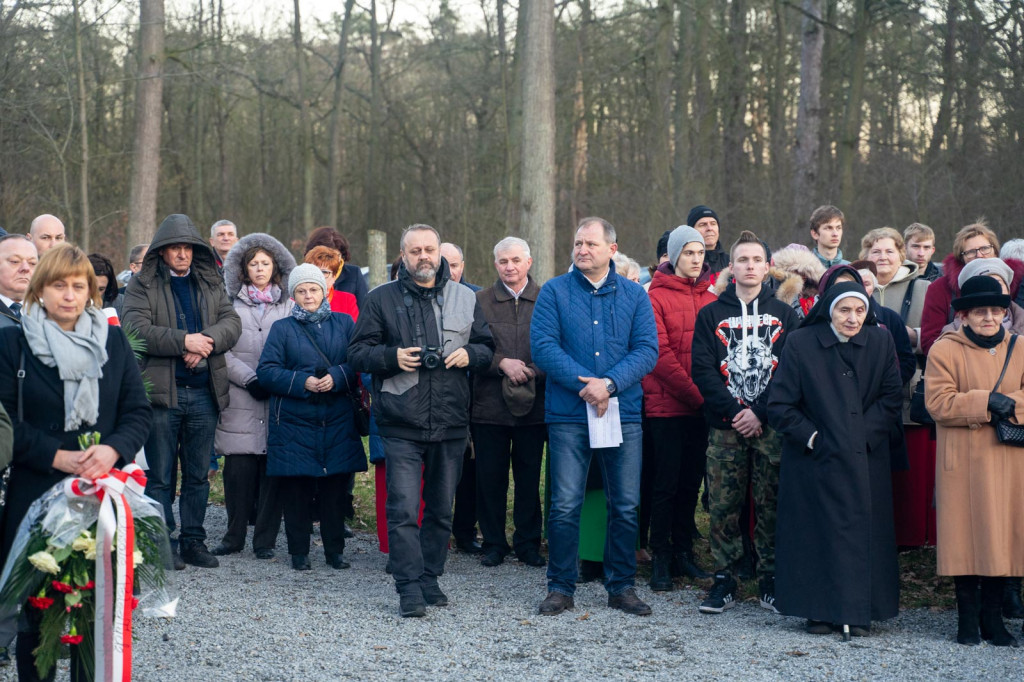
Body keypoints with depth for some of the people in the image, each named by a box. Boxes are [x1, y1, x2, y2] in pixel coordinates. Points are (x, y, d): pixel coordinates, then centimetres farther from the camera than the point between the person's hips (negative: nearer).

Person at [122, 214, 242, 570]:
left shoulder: (211, 283, 13)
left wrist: (206, 341, -17)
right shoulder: (142, 285, 0)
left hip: (204, 392, 4)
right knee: (160, 475, 1)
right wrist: (184, 341, -21)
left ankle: (194, 541, 18)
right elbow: (136, 328, -14)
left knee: (198, 474, 10)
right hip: (162, 392, -4)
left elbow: (232, 321, 2)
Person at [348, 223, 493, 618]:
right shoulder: (381, 299, 3)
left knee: (441, 508, 11)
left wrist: (469, 354, -7)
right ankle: (410, 589, -6)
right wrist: (392, 357, -15)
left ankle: (430, 578, 23)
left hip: (451, 424, 3)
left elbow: (488, 348, 15)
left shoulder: (464, 298, 10)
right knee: (404, 509, -9)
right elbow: (357, 353, 3)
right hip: (401, 425, -3)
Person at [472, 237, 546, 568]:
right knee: (490, 477, 5)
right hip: (490, 404, 0)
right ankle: (493, 543, 17)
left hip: (533, 404, 0)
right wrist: (502, 363, -14)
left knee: (529, 478, 6)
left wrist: (532, 371, -13)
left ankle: (528, 543, 19)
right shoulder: (479, 301, 5)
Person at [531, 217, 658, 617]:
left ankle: (622, 587, 18)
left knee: (626, 506, 6)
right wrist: (584, 384, -17)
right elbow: (543, 346, -6)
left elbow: (647, 350, -1)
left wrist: (609, 383, -16)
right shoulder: (554, 292, 4)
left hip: (623, 414, 2)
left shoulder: (634, 295, 8)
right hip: (569, 414, -2)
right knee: (565, 505, -2)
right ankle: (560, 588, 10)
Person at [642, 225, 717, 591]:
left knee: (691, 482, 10)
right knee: (666, 483, -1)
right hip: (666, 406, -5)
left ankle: (683, 551, 19)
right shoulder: (656, 297, -4)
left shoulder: (711, 299, 11)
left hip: (701, 407, 5)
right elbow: (660, 355, -11)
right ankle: (661, 557, 6)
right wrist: (696, 394, -15)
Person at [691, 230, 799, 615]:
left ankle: (771, 580, 9)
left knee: (771, 505, 1)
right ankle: (724, 580, 7)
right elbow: (703, 370, 1)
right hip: (725, 427, 0)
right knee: (724, 506, -1)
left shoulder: (784, 315, 10)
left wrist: (760, 412, -10)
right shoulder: (711, 315, 9)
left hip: (770, 426, 0)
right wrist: (732, 410, -11)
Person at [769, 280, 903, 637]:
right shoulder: (800, 344, -5)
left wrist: (864, 434, -9)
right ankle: (821, 611, 9)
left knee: (863, 533, 0)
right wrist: (812, 438, -12)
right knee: (815, 534, 0)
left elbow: (892, 397, 3)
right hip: (814, 460, -1)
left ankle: (859, 613, 7)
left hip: (865, 459, 1)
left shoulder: (881, 342, 1)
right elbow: (779, 406, -4)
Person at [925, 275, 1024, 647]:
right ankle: (968, 618, 8)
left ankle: (993, 616, 13)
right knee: (965, 536, -2)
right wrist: (987, 401, -17)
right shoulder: (945, 350, 1)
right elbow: (938, 403, -11)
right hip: (963, 463, -3)